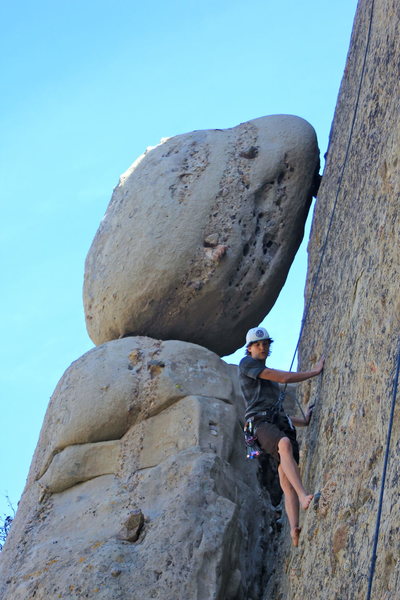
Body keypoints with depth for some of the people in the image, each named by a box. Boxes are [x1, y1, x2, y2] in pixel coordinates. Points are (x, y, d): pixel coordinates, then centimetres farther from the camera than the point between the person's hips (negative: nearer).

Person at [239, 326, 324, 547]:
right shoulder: (247, 363, 7)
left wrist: (304, 420, 33)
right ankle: (304, 496, -57)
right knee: (284, 444, -41)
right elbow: (284, 377, -2)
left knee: (287, 482, -12)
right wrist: (315, 371, 5)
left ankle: (294, 532, -27)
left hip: (281, 425, 8)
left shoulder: (266, 381, 36)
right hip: (260, 424, -8)